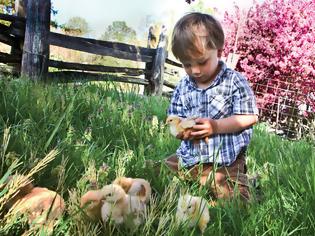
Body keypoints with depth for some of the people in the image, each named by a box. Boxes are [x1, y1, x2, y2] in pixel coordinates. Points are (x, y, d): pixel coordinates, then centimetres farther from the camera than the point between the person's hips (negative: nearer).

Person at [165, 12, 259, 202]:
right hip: (189, 157, 5)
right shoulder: (183, 87, 6)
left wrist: (216, 126, -20)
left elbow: (250, 117, -10)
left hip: (226, 162, -4)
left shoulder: (234, 81, -7)